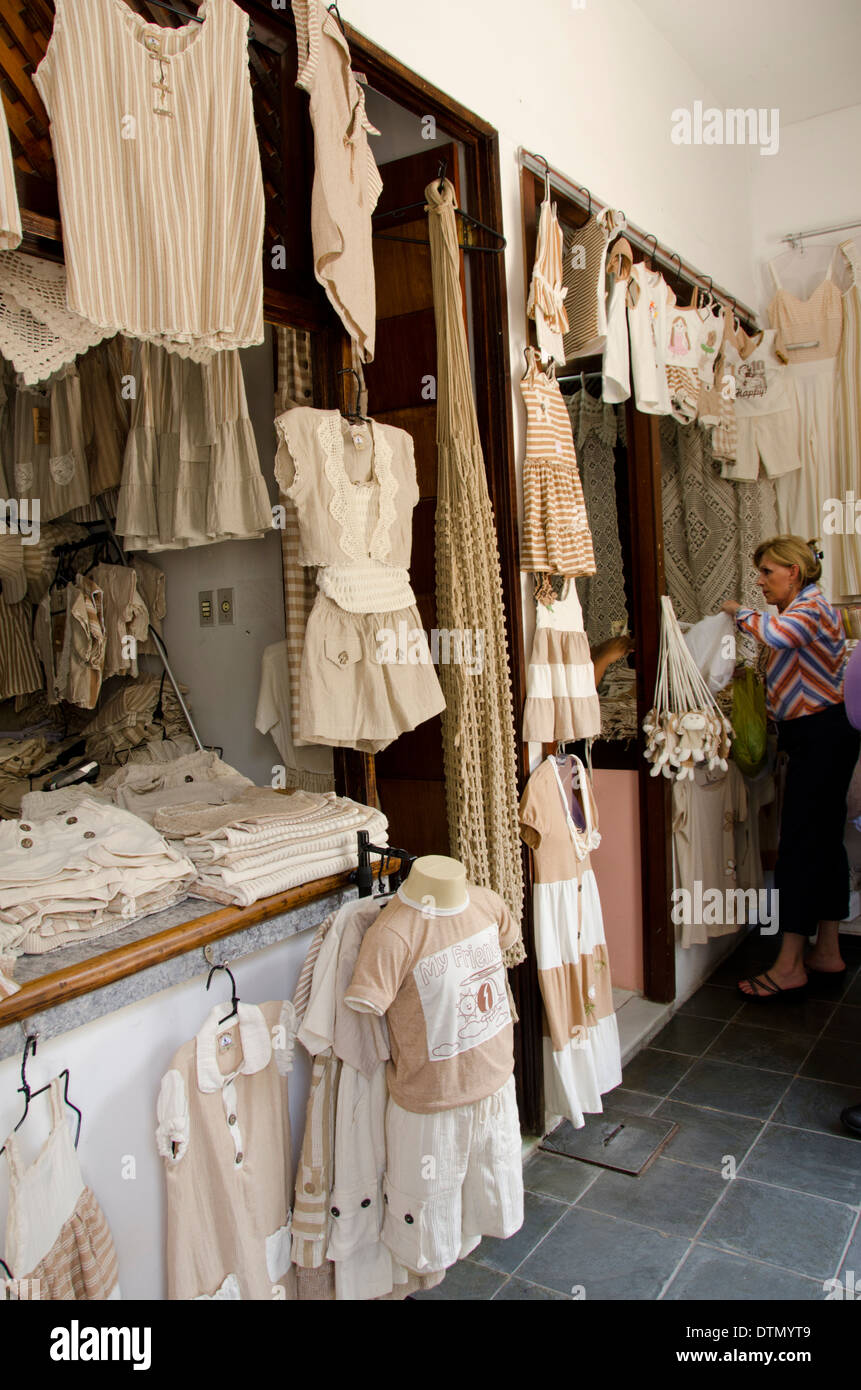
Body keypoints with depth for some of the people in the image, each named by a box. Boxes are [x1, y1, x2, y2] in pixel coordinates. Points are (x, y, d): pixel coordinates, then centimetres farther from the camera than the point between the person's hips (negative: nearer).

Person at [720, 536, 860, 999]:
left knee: (800, 844, -8)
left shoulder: (810, 605, -13)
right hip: (823, 735, 11)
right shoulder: (805, 609, 19)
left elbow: (779, 634, -36)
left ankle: (789, 965, -2)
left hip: (821, 737, -11)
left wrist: (740, 612, -20)